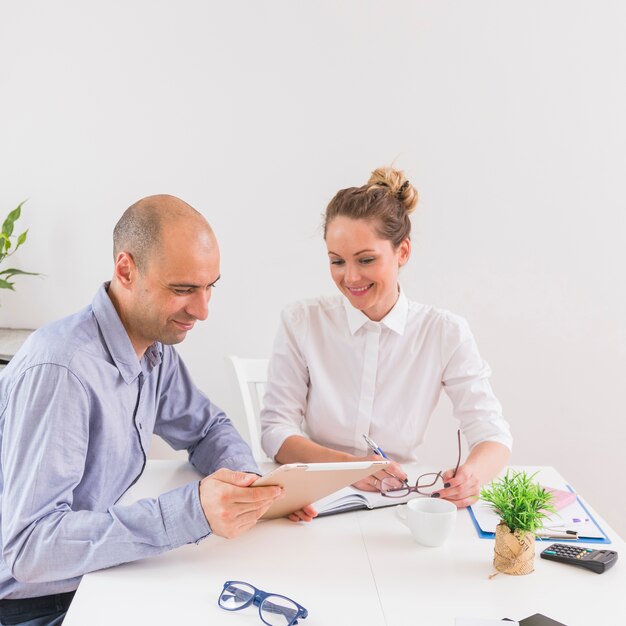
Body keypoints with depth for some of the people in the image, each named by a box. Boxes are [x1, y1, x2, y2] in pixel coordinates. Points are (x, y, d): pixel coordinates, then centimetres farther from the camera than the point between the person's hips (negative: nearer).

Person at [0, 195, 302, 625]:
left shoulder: (156, 347, -2)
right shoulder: (58, 372, -27)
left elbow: (207, 427, 12)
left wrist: (248, 482, -9)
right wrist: (191, 512, -37)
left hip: (91, 575, 7)